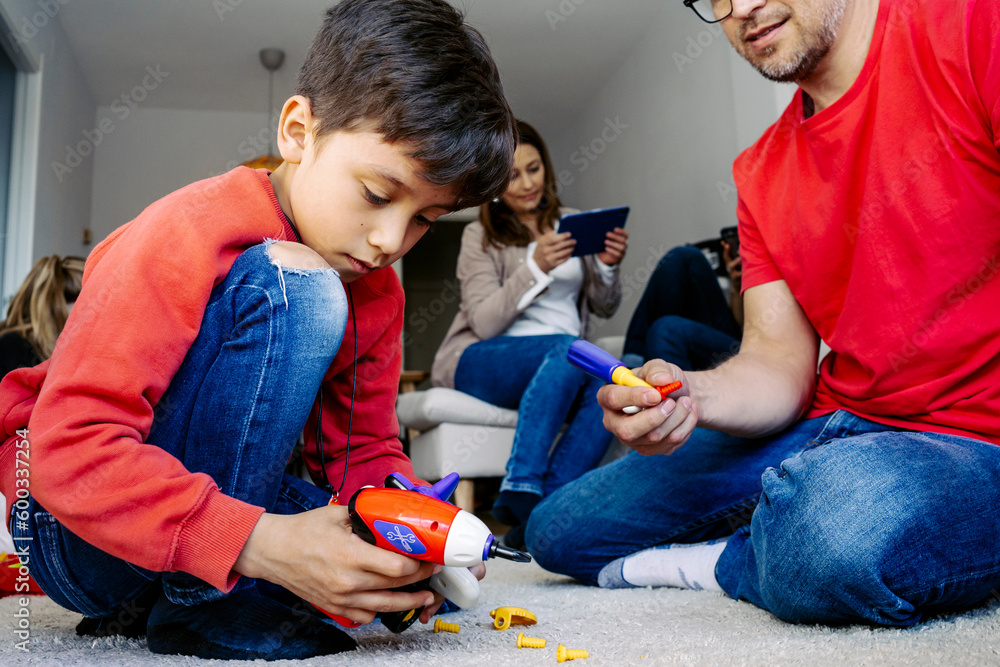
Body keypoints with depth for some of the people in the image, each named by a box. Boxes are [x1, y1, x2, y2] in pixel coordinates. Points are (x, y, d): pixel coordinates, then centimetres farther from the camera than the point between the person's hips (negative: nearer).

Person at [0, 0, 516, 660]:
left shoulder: (377, 295, 0)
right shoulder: (191, 237, -22)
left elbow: (365, 448, 3)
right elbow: (71, 446, -30)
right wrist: (260, 543, -39)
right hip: (81, 537, -7)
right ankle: (199, 601, -19)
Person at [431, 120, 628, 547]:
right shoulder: (480, 237, 5)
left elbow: (604, 309, 16)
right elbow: (484, 323, -8)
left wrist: (608, 266, -6)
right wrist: (536, 267, -20)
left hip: (562, 368, 4)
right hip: (482, 364, -3)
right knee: (572, 348, -36)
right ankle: (519, 490, -43)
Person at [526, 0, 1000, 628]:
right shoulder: (761, 171, 10)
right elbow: (780, 364, 2)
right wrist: (688, 395, -19)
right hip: (830, 427, 6)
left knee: (833, 525, -42)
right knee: (559, 527, 7)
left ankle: (728, 560, -8)